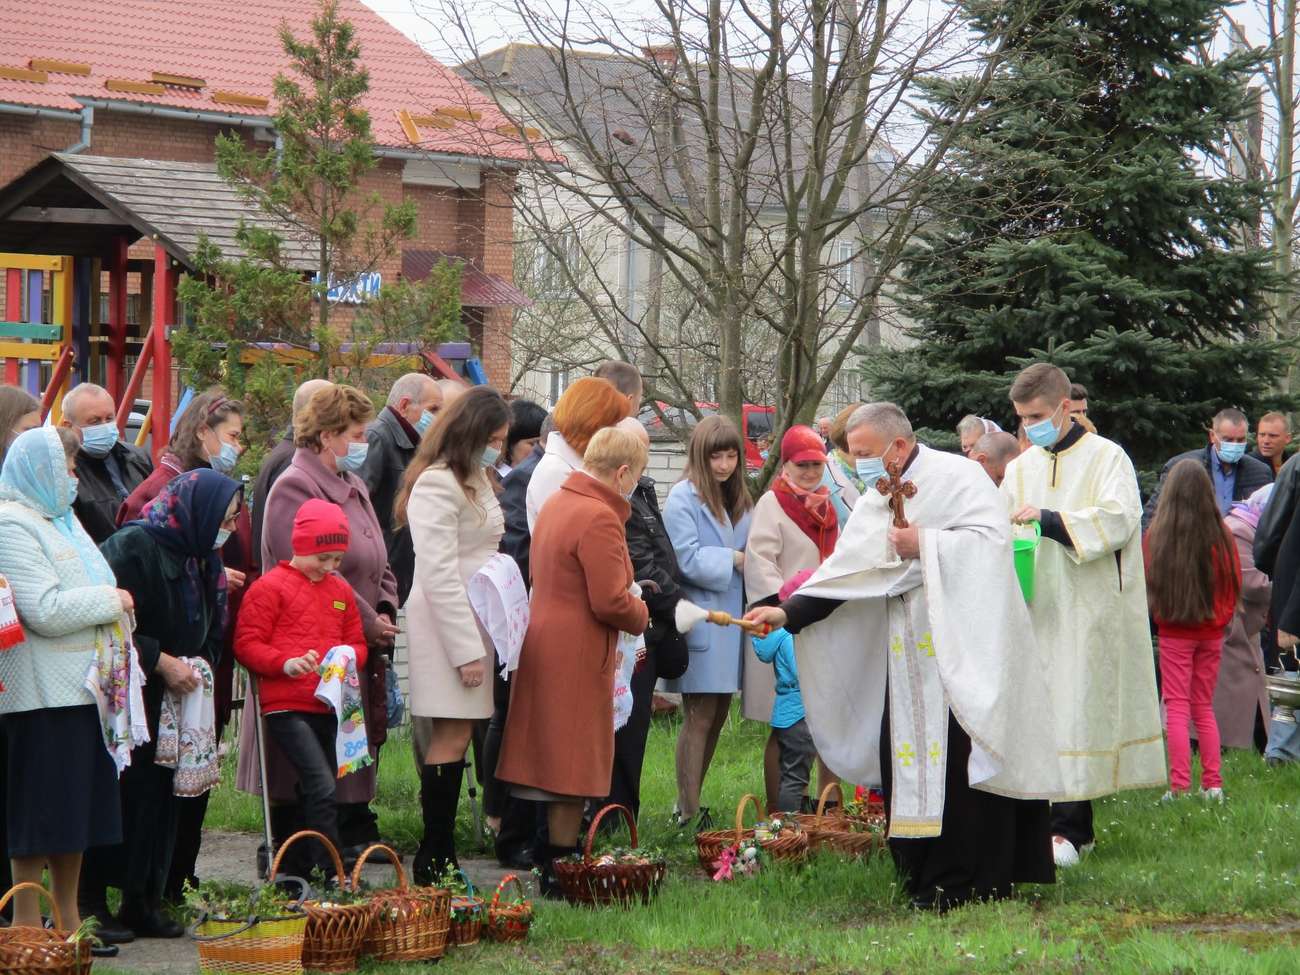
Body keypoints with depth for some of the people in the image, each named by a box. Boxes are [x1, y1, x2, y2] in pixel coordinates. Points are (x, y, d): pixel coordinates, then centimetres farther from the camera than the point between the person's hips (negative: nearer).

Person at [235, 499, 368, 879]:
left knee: (312, 796, 11)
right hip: (287, 708, -7)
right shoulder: (269, 587, -3)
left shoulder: (341, 591, 18)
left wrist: (349, 656, -2)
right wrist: (286, 663, -21)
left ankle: (295, 876, 23)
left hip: (329, 707, 7)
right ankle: (332, 876, -15)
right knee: (323, 789, -18)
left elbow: (357, 643, 22)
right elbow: (247, 644, -6)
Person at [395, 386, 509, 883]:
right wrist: (466, 649, -19)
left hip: (474, 620, 9)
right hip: (445, 623, -9)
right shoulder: (437, 484, -13)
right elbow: (438, 574, -17)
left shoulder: (475, 480, 19)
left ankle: (441, 852, 8)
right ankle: (434, 858, -6)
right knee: (451, 738, -9)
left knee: (456, 737, 6)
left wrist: (481, 637, 16)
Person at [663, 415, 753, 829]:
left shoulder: (738, 500, 15)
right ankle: (689, 814, -1)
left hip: (730, 619, 8)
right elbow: (687, 559, -17)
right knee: (699, 717, -6)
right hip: (699, 620, -8)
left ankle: (690, 803, 21)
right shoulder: (683, 497, -10)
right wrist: (733, 560, -9)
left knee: (718, 714, 11)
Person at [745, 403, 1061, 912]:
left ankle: (971, 879, -1)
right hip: (907, 656, 7)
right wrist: (787, 612, 0)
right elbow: (844, 571, 10)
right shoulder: (874, 503, 15)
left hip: (960, 651, -7)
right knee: (907, 764, 4)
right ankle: (924, 876, 12)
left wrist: (924, 544, -17)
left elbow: (993, 536, -17)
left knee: (959, 765, -8)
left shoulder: (957, 477, -7)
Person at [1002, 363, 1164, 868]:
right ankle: (1076, 827, 8)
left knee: (1075, 712, -10)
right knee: (1040, 711, 1)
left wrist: (1049, 519, -19)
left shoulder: (1105, 457, -1)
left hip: (1088, 612, -5)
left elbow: (1118, 519, -14)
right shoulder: (1020, 469, 15)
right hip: (1037, 612, 5)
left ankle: (1067, 829, -10)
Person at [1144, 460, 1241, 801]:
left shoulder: (1155, 535, -12)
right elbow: (1234, 584, 2)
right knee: (1204, 708, 14)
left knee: (1177, 708, 2)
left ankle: (1180, 786, -4)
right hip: (1211, 633, 2)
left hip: (1173, 633, -2)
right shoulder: (1221, 536, -7)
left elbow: (1146, 584, -1)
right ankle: (1213, 784, 11)